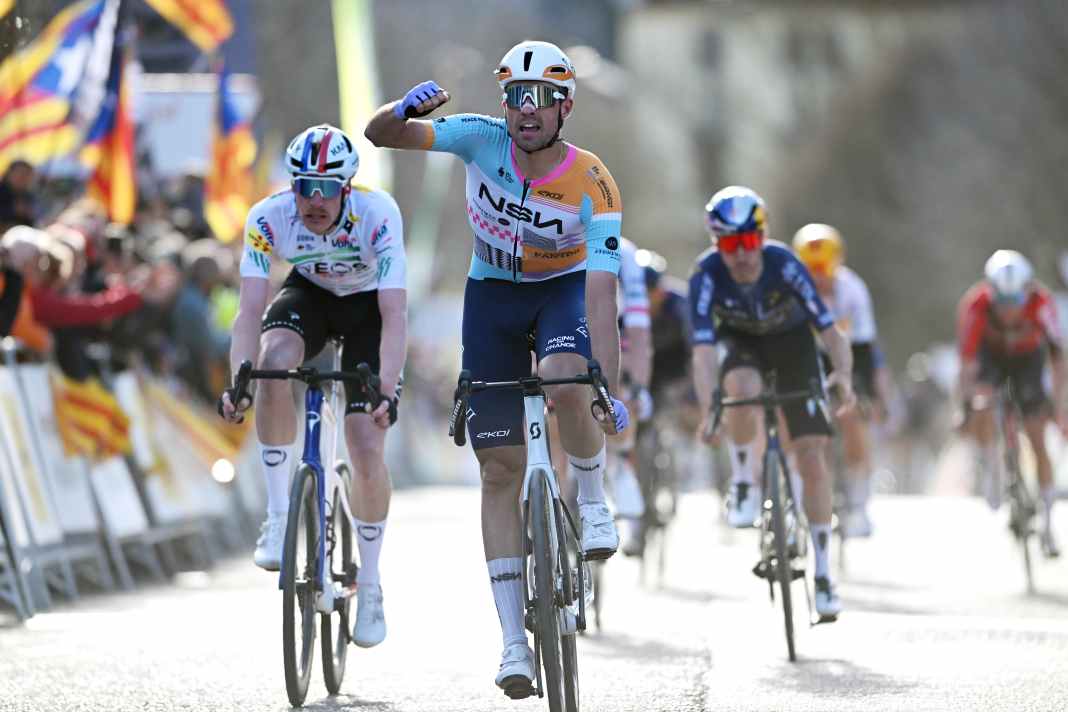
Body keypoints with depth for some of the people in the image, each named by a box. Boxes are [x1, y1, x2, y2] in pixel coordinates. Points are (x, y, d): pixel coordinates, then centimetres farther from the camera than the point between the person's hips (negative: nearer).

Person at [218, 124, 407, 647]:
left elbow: (395, 314, -37)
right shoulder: (268, 218, -28)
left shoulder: (378, 215, -34)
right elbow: (250, 310, -31)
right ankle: (279, 515, -20)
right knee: (274, 360, -34)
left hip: (369, 306, -2)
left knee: (368, 452, -13)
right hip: (309, 295, 2)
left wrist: (387, 392, -49)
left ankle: (369, 584, 9)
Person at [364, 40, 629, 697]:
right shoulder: (485, 139, -19)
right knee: (501, 468, -5)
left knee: (566, 384, -38)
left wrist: (611, 391, -39)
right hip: (493, 294, 2)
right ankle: (514, 640, -4)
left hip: (565, 288, -2)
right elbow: (381, 135, -20)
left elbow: (603, 293, -31)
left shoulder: (593, 185, -25)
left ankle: (594, 500, -7)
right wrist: (406, 108, -44)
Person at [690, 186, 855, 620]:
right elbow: (704, 350, -38)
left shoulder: (784, 264, -32)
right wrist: (707, 410, -53)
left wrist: (843, 373, -51)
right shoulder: (706, 275, -31)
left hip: (791, 341, 0)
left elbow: (828, 328, -31)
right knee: (743, 389, -38)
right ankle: (743, 485, -13)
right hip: (743, 344, 0)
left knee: (811, 455, -9)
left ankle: (823, 573, 0)